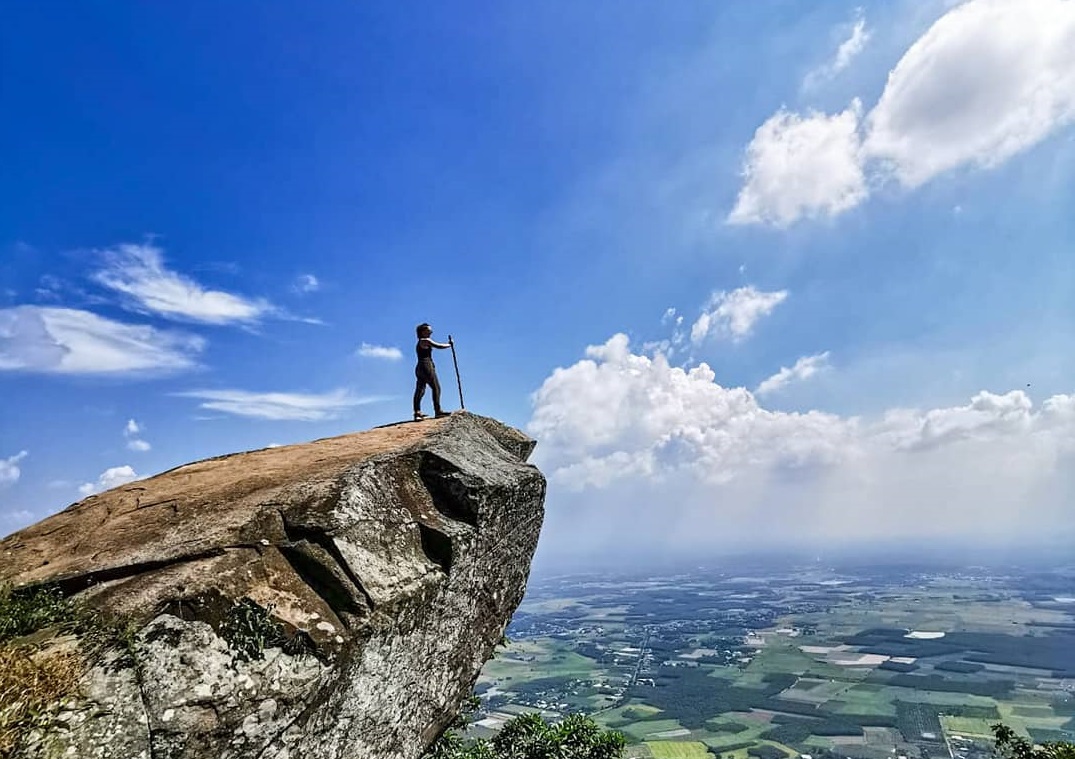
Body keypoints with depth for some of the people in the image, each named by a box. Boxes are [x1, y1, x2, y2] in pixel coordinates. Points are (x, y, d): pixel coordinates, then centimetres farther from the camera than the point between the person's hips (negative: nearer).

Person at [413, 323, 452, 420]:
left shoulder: (419, 343, 25)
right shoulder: (426, 340, -4)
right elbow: (438, 346, -7)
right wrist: (449, 344, 7)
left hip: (419, 368, 9)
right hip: (427, 366, -9)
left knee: (419, 390, 2)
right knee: (436, 387, -7)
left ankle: (417, 413, -2)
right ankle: (438, 411, -10)